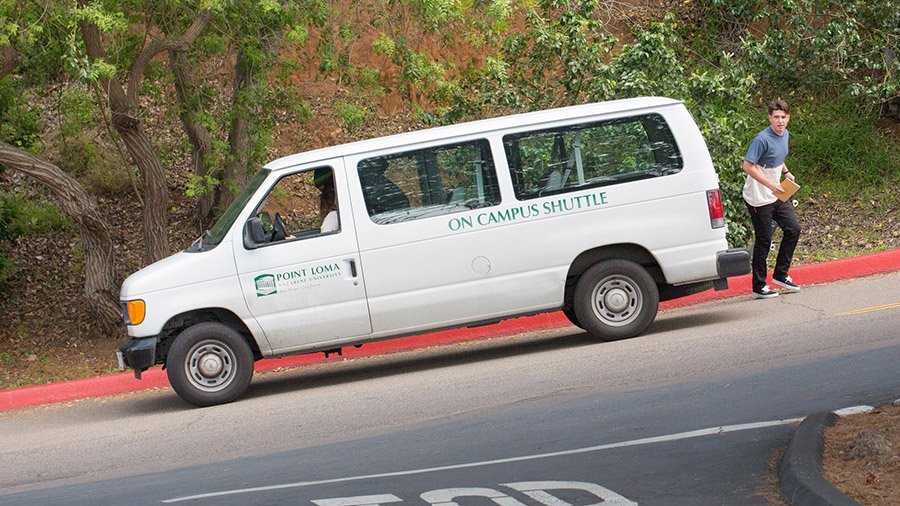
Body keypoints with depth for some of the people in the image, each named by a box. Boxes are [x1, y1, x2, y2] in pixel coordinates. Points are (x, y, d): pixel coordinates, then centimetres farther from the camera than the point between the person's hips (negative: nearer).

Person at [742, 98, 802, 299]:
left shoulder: (784, 134, 6)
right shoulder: (762, 139, -22)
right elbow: (748, 166, -26)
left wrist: (786, 172, 8)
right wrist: (770, 185, -29)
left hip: (777, 196, 8)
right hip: (759, 198, -8)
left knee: (793, 229, 8)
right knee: (764, 241, -2)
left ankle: (780, 275, 22)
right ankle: (759, 286, 10)